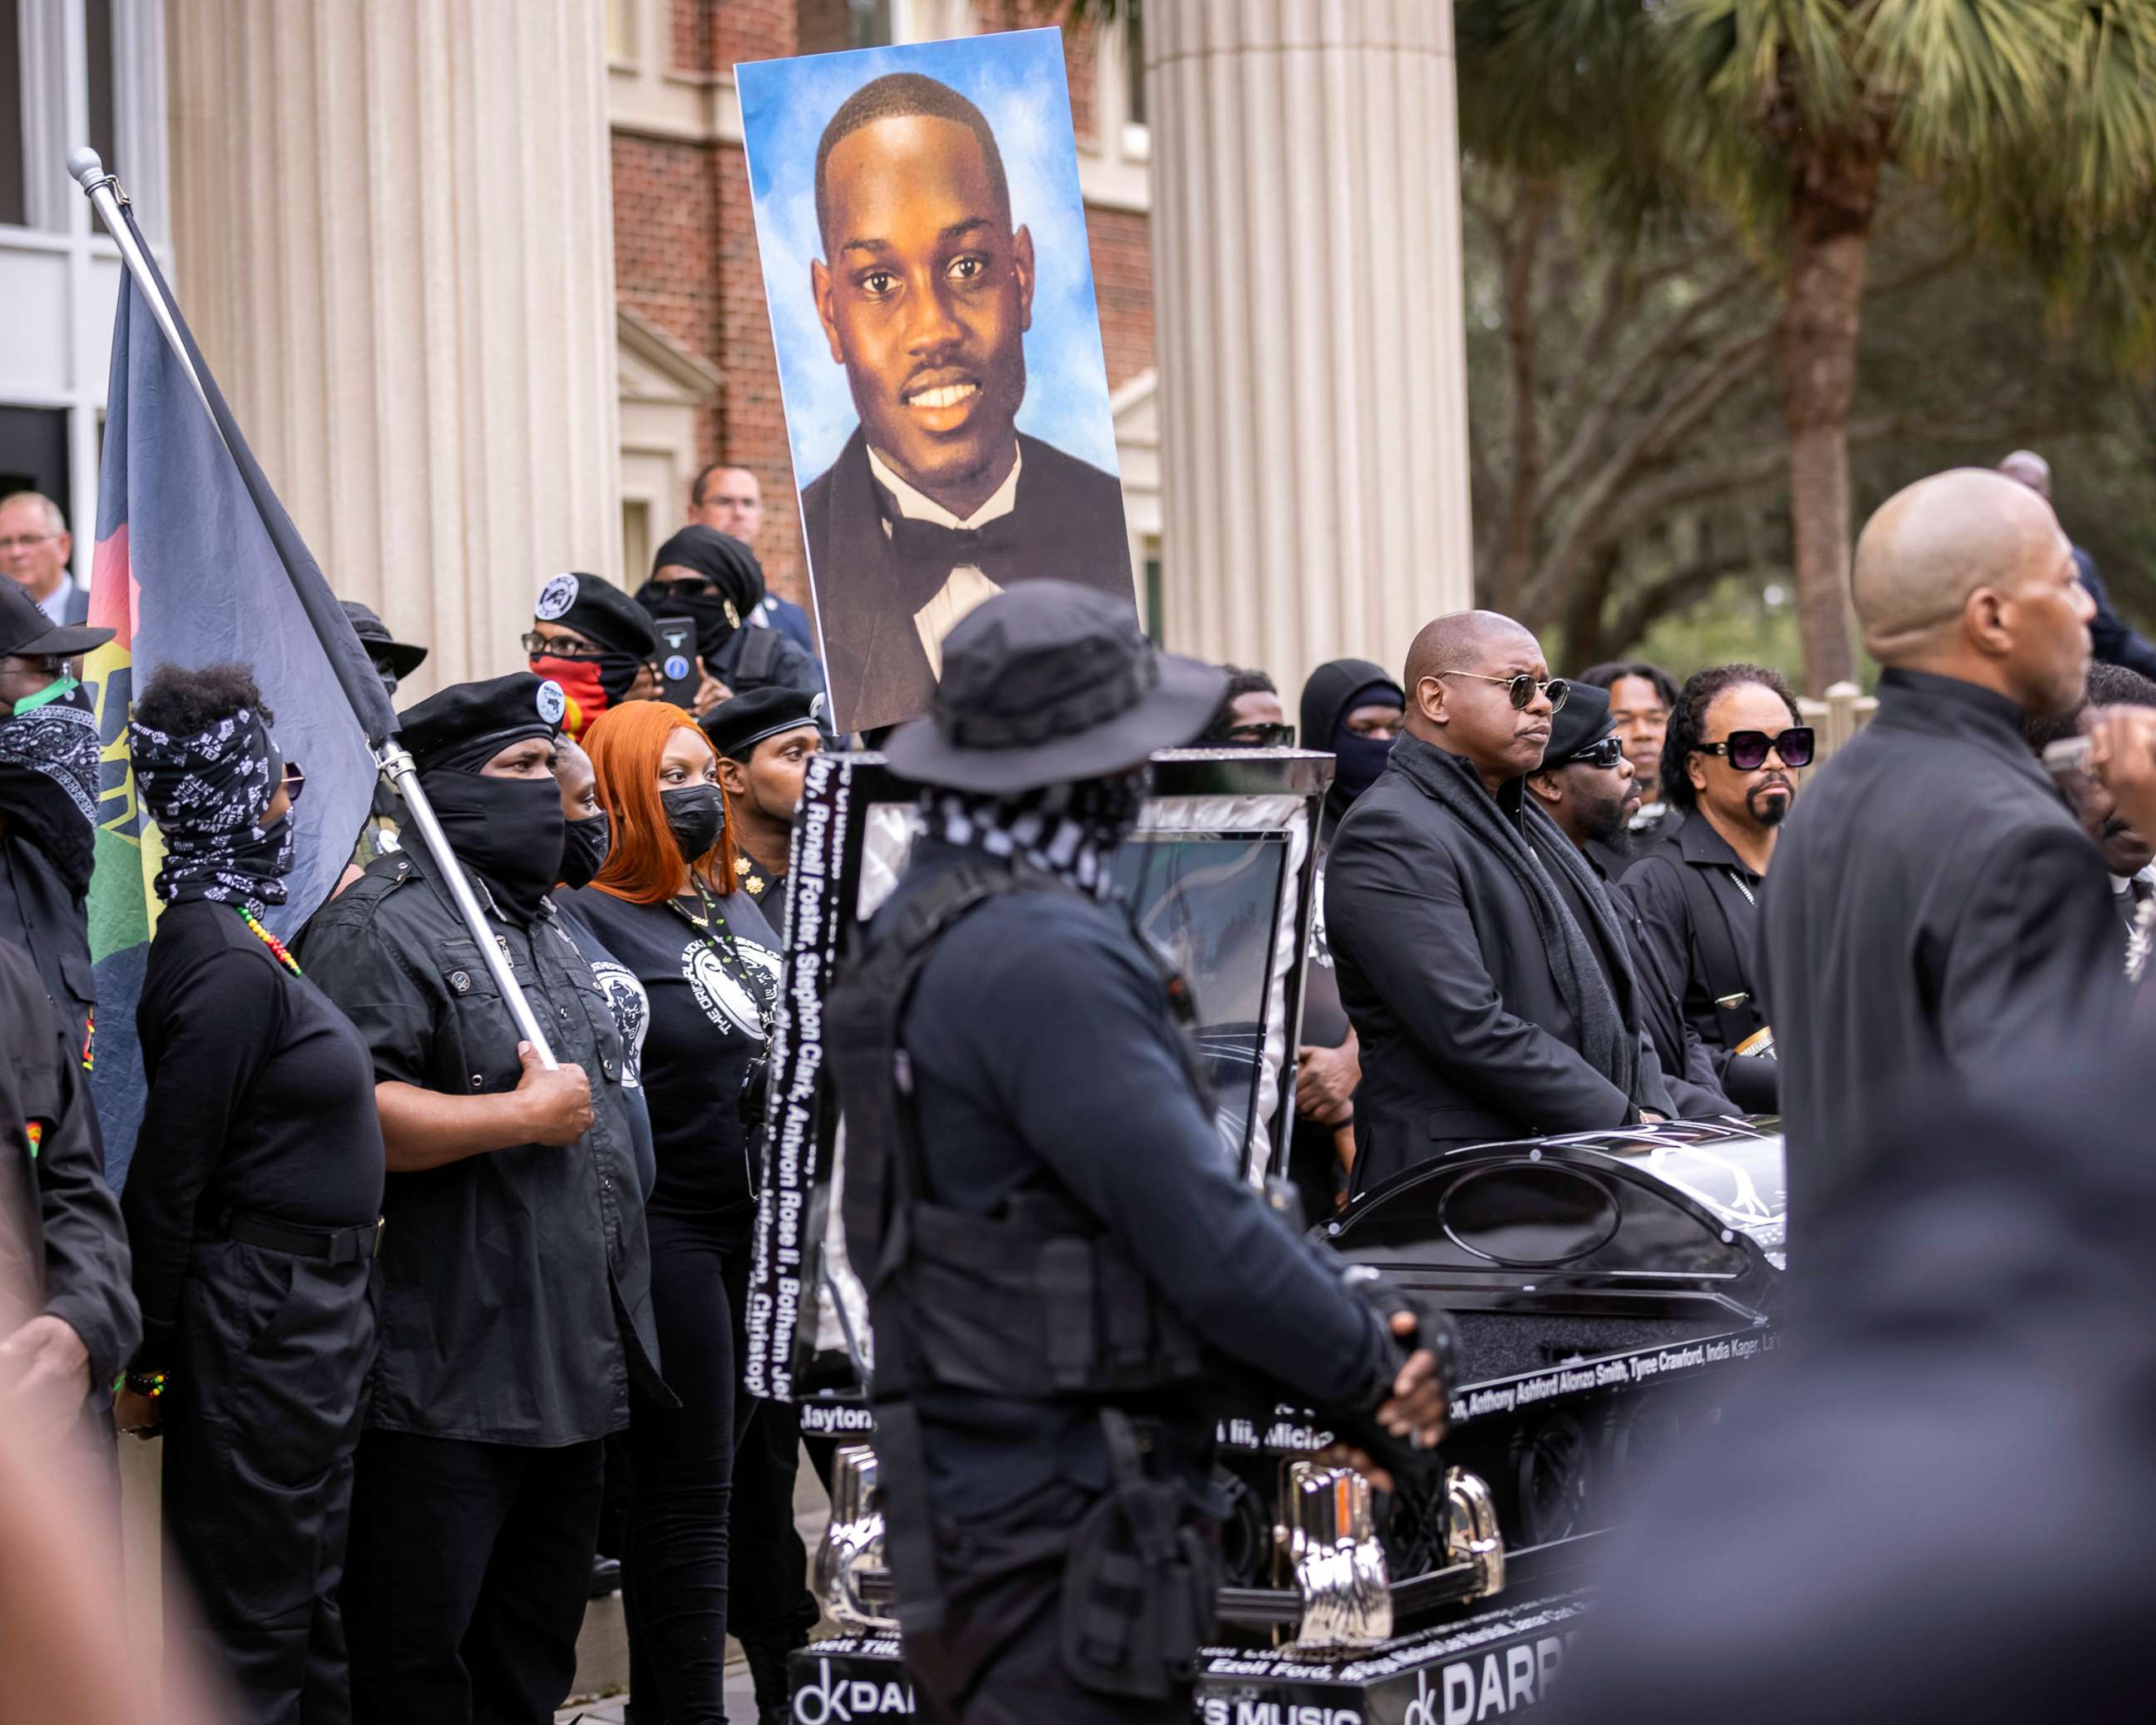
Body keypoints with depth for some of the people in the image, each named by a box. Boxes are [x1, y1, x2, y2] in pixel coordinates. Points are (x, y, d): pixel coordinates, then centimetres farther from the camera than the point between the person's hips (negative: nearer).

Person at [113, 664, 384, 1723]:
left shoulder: (236, 937, 10)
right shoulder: (226, 964, -20)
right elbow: (166, 1174, -19)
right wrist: (148, 1360, -14)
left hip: (308, 1315, 10)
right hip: (263, 1322, -10)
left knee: (309, 1608, 17)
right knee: (250, 1633, -3)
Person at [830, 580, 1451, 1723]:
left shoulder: (923, 923, 14)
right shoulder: (1043, 958, -19)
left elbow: (1179, 1179, 15)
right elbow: (1204, 1238, -20)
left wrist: (1351, 1311, 9)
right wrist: (1373, 1366, -4)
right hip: (1059, 1532, -10)